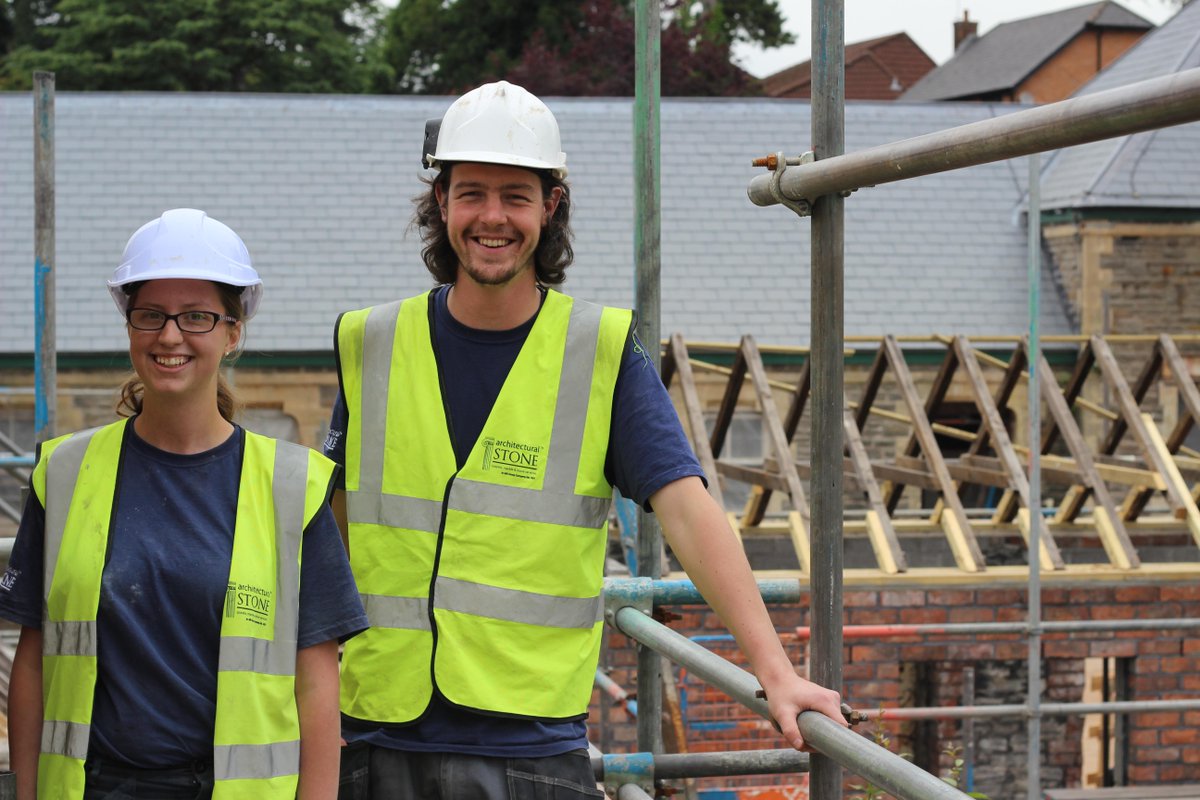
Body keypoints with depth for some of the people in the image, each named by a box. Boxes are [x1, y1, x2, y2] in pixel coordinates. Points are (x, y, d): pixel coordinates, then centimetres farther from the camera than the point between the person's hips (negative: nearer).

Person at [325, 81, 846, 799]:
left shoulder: (605, 354, -1)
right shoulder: (370, 345, 6)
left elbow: (688, 510, -11)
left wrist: (774, 668, -21)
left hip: (533, 742, -2)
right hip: (381, 739, 2)